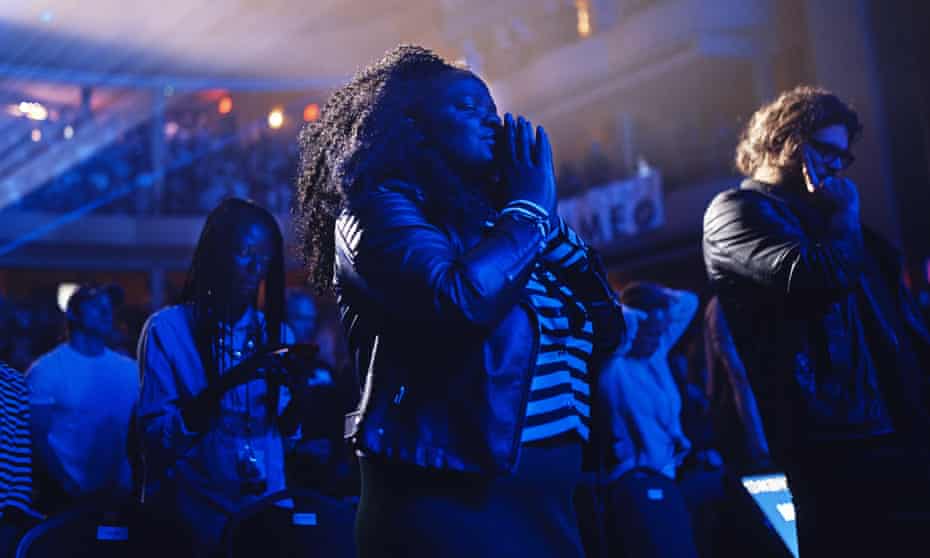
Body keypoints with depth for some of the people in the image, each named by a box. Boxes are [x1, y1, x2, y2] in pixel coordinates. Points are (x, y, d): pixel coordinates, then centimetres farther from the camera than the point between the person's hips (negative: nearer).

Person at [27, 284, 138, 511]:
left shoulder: (129, 369, 5)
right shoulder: (46, 369, -7)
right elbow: (38, 436, -9)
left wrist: (136, 482, -4)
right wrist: (70, 489, -15)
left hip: (118, 494, 4)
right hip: (65, 498, -4)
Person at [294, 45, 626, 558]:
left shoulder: (492, 211, 15)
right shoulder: (380, 206, -6)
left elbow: (608, 326, 12)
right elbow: (459, 300, -26)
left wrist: (544, 217, 4)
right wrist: (531, 209, -9)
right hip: (447, 501, -7)